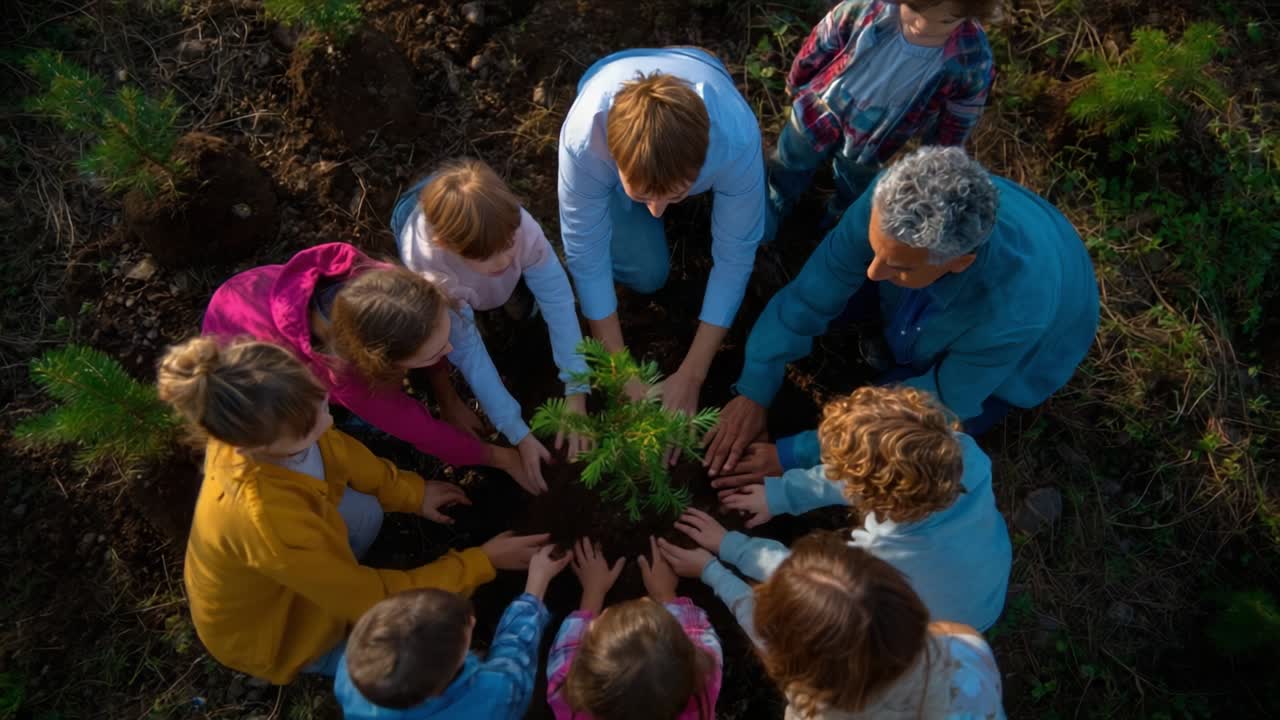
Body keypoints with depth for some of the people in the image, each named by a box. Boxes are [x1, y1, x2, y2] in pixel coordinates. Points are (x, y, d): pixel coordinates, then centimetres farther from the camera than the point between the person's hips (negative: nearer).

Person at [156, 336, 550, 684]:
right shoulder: (270, 524, -45)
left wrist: (409, 491, 2)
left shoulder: (252, 427, -27)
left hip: (277, 579, 6)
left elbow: (332, 448, -2)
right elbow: (372, 598, -31)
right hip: (262, 630, -6)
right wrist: (481, 561, -23)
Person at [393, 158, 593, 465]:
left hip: (487, 225, 1)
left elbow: (558, 301, -35)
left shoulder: (518, 225, -43)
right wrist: (518, 434, -36)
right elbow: (467, 353, -36)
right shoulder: (431, 273, -44)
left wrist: (576, 394, -39)